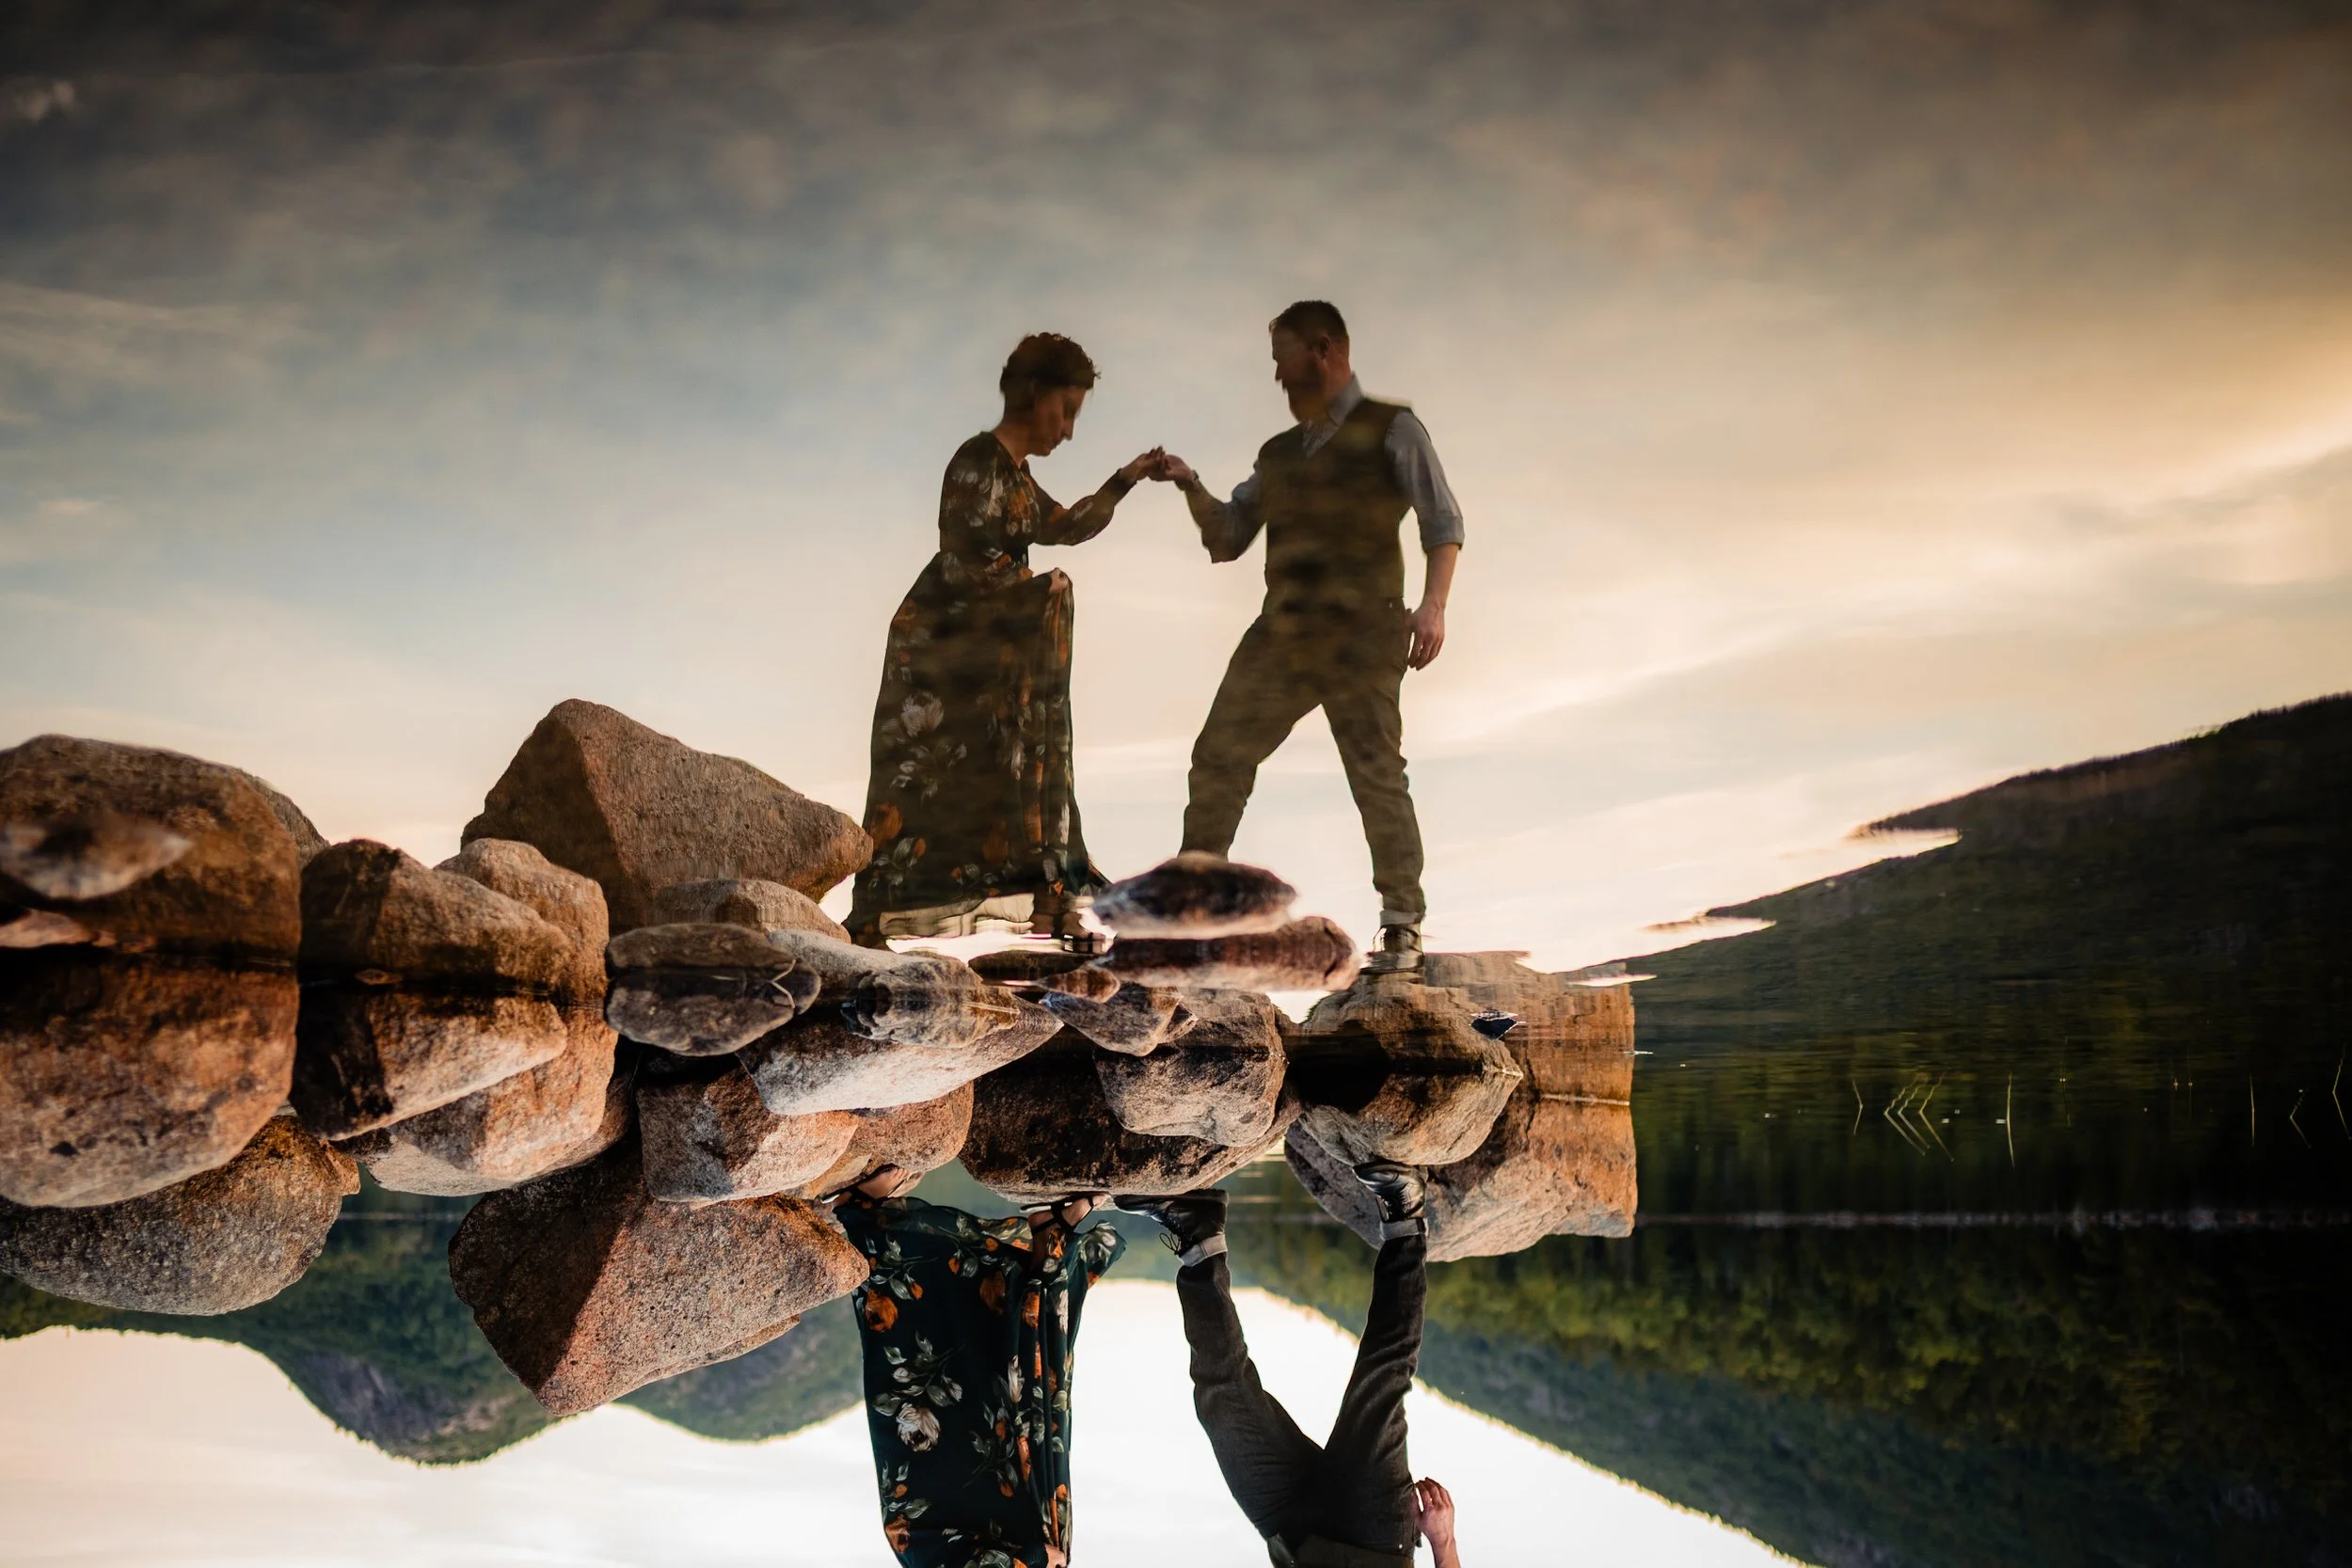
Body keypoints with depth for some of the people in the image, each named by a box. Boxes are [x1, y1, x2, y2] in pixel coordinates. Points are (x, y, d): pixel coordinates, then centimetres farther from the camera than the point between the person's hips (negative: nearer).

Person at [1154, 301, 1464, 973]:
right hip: (1280, 635, 6)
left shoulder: (1391, 428, 4)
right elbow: (1226, 539, 19)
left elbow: (1442, 522, -2)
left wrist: (1433, 603, -16)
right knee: (1218, 758, 0)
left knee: (1378, 775, -4)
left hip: (1360, 634, -5)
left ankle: (1402, 928, 2)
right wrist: (1191, 487, 2)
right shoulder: (1278, 453, 20)